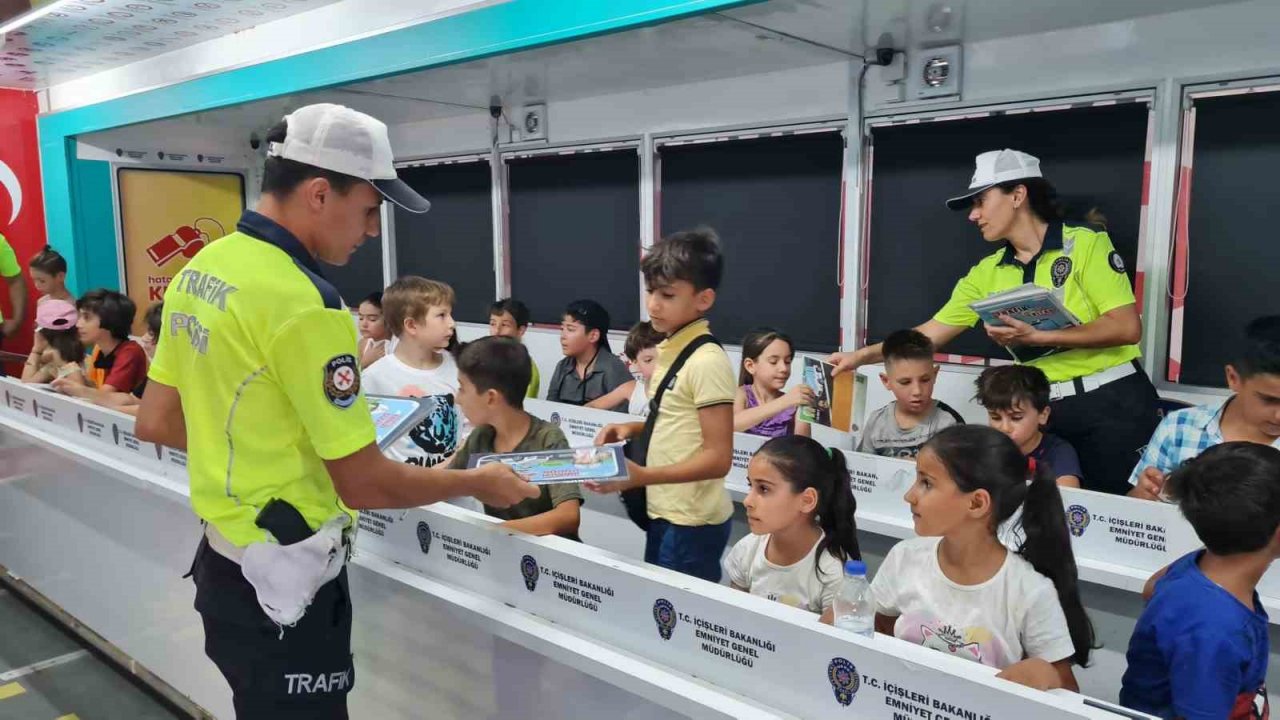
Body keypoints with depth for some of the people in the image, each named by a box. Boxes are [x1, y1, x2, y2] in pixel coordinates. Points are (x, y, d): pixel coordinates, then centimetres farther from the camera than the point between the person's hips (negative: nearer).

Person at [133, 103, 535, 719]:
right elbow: (365, 483, -21)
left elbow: (155, 423, 12)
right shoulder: (302, 303, -25)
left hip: (224, 562, 9)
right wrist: (477, 483, -7)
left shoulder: (201, 270, 3)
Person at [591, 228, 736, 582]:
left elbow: (718, 458, -21)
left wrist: (642, 476, -29)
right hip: (664, 512, 8)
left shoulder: (707, 361, -20)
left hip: (692, 522, -8)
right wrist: (633, 429, 2)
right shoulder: (667, 350, 5)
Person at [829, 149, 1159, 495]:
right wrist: (862, 355, -2)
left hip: (1113, 400, -4)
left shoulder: (1086, 242, -7)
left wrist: (1037, 337, -22)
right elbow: (931, 333, 7)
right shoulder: (987, 273, 7)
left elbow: (1127, 328, -14)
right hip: (1047, 410, 4)